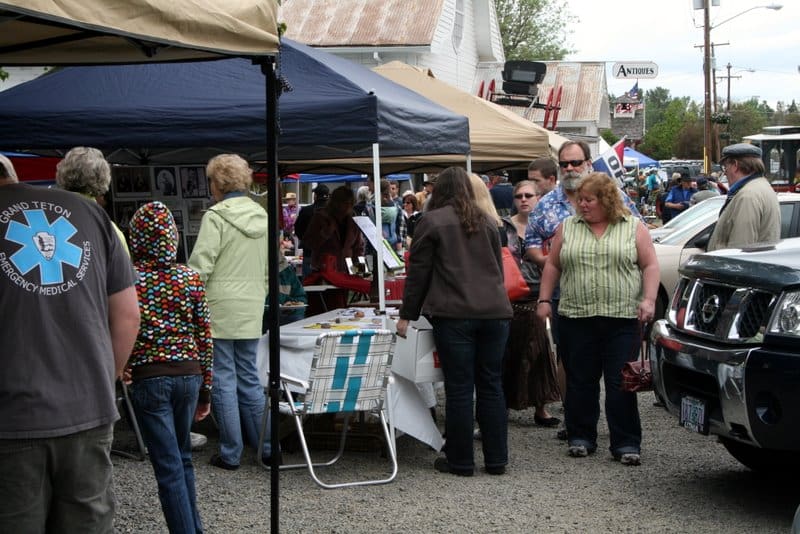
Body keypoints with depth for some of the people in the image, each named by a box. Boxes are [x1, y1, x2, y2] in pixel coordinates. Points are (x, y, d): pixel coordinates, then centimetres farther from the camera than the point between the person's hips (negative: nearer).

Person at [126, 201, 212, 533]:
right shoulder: (190, 278, 1)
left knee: (168, 466, 0)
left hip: (148, 378, -3)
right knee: (182, 457, 21)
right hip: (188, 374, 4)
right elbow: (204, 336, 4)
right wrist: (206, 389, 11)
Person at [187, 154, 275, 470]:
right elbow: (268, 269, 14)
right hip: (251, 312, 6)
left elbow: (200, 266, -15)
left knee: (223, 381, 1)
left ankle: (231, 454, 6)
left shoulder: (216, 217, -12)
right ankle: (267, 447, 16)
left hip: (219, 310, -6)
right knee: (248, 378, 14)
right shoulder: (262, 217, 8)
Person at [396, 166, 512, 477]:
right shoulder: (487, 221, 16)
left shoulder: (432, 221, 1)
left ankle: (461, 462, 5)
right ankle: (496, 460, 12)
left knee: (459, 389, -1)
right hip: (494, 312, 5)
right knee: (491, 386, 9)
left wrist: (407, 315, 6)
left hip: (454, 315, -4)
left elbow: (418, 272, 0)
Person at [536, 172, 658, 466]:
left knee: (621, 383, -2)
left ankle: (626, 444, 2)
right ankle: (581, 438, 18)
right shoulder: (568, 228, 9)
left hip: (622, 320, -2)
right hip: (576, 318, 2)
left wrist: (649, 300, -8)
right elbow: (552, 266, 13)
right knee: (580, 381, 7)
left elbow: (650, 266, 2)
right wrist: (544, 300, 7)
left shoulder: (634, 227, 4)